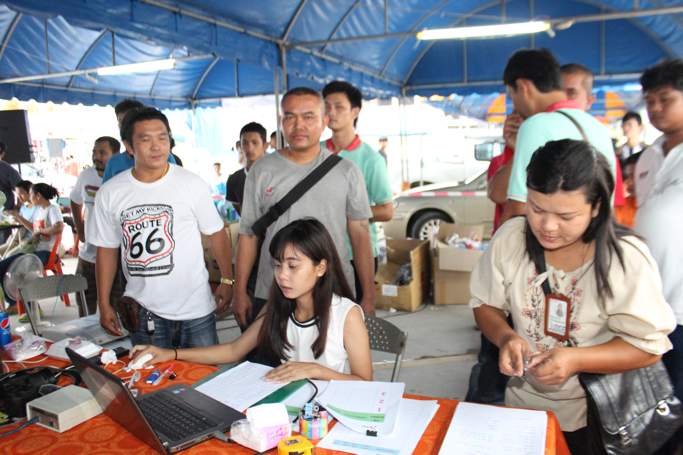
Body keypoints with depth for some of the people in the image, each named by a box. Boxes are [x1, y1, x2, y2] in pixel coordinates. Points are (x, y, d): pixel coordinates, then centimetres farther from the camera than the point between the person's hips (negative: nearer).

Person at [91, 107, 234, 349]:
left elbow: (216, 233, 0)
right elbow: (107, 249, 7)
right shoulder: (109, 193, 0)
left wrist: (227, 280, -3)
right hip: (144, 313, 2)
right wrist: (104, 305, 7)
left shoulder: (192, 184, -7)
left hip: (196, 310, -1)